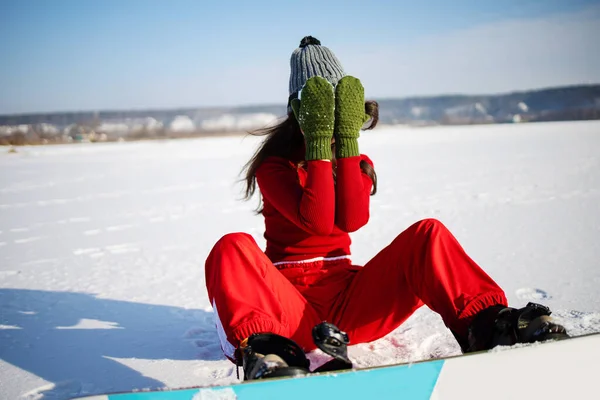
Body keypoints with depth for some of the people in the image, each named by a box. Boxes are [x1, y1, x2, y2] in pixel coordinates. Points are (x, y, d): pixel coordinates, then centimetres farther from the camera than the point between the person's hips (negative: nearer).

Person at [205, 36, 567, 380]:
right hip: (290, 302, -3)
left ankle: (486, 327, -30)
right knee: (233, 248, -33)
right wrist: (319, 141, -17)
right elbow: (319, 222, -19)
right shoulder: (274, 166, 1)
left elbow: (351, 220, -11)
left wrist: (346, 139, -12)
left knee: (428, 234, -16)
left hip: (347, 300, 3)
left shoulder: (358, 164, 13)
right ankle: (259, 349, -56)